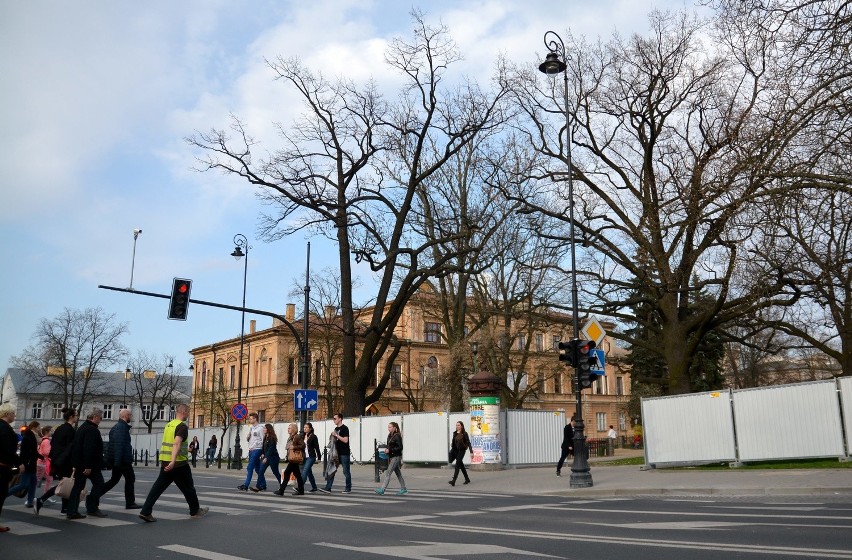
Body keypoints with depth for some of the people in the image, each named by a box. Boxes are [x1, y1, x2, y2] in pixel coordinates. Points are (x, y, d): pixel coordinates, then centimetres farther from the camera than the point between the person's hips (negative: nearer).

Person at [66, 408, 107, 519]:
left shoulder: (82, 428, 17)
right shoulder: (92, 429, -17)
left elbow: (75, 446, 21)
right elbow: (89, 449, -25)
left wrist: (76, 464, 23)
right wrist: (88, 466, -25)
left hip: (79, 463, 10)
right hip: (89, 464, -10)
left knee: (78, 486, 10)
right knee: (99, 483, 2)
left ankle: (72, 511, 9)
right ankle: (92, 508, 3)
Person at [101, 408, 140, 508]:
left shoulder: (116, 426, 18)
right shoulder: (122, 427, -16)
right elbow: (118, 444, -23)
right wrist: (117, 461, -26)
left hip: (117, 460, 10)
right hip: (123, 459, -10)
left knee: (114, 479, 16)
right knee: (130, 479, -1)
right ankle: (130, 503, 3)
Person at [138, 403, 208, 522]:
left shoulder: (169, 425, 13)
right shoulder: (182, 426, -13)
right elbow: (177, 443, -26)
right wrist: (173, 461, -36)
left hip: (165, 462, 7)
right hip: (179, 463, -7)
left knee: (158, 487, 4)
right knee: (188, 488, 8)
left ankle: (146, 512, -5)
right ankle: (195, 511, 21)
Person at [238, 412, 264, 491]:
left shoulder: (260, 428, -9)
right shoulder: (251, 428, 15)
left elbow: (263, 440, -12)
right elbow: (247, 439, 19)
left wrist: (253, 447, -13)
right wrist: (248, 437, -4)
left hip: (256, 450, -8)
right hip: (251, 450, 8)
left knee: (250, 468, -12)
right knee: (257, 468, 12)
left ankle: (246, 485, -12)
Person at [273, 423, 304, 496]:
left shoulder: (297, 437, -11)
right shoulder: (290, 437, 16)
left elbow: (303, 445, -16)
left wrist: (294, 447, -20)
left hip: (295, 458, -10)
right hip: (291, 458, 10)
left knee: (286, 473, -9)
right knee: (297, 474, 12)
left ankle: (281, 490, -7)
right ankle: (301, 490, 17)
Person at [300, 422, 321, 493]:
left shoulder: (313, 436, -6)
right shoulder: (303, 436, 10)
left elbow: (317, 447, -5)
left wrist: (319, 457, -6)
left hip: (311, 457, -7)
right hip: (304, 457, 7)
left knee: (305, 471, -16)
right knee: (309, 472, 13)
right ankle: (314, 487, 24)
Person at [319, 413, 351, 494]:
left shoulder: (344, 428, -10)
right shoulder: (336, 428, 15)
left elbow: (345, 440, -20)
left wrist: (336, 435, -18)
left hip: (344, 453, -8)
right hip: (336, 453, 8)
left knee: (346, 471, 0)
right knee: (331, 470, 3)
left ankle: (348, 489, 8)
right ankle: (328, 488, 4)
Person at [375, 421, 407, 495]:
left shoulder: (397, 436, -14)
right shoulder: (390, 436, 12)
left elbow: (400, 447, -17)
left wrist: (390, 450, -19)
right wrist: (387, 450, 6)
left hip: (396, 457, -9)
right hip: (391, 457, 9)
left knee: (388, 473, -10)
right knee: (398, 473, 13)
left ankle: (383, 489, -9)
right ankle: (403, 489, 19)